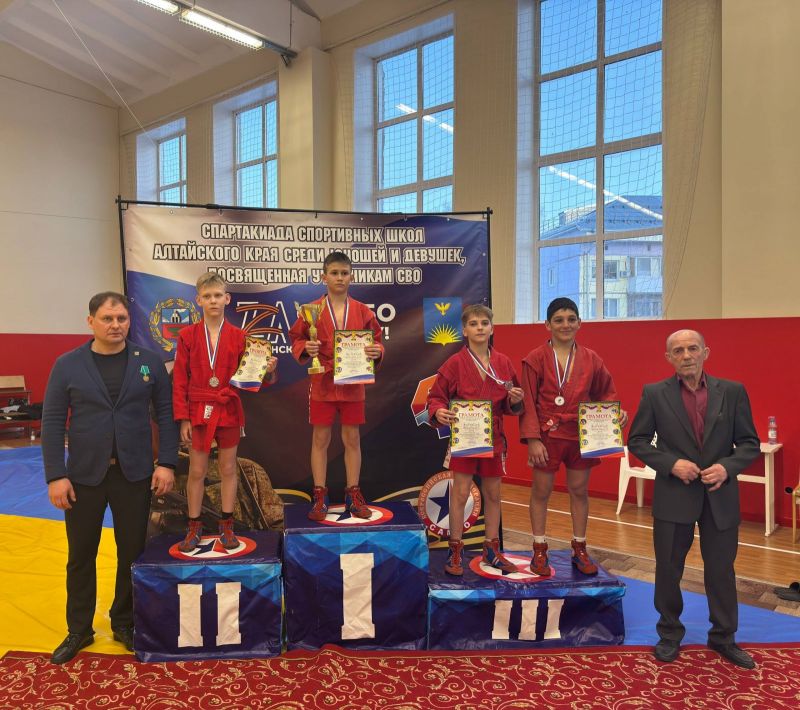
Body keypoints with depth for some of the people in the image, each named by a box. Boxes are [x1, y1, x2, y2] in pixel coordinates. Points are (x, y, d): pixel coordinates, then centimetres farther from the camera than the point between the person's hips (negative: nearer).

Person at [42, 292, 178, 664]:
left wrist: (167, 463, -7)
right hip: (84, 475, 0)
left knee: (132, 553, 10)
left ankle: (124, 623, 29)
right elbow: (52, 423, -2)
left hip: (135, 474, 0)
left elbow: (165, 413, 0)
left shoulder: (149, 361, 0)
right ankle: (79, 630, 29)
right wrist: (55, 475, -8)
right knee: (81, 556, 11)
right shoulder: (67, 365, -2)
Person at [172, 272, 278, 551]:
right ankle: (194, 527, 22)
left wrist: (267, 371, -22)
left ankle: (227, 526, 21)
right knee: (197, 471, 7)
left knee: (228, 468, 9)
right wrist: (183, 418, -6)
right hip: (198, 412, 0)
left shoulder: (239, 336, 0)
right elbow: (179, 380, -2)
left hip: (229, 411, 0)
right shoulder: (187, 336, -1)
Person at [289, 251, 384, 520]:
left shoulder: (362, 311, 3)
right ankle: (319, 496, 16)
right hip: (322, 384, -1)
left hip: (353, 385, 1)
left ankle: (353, 494, 20)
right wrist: (305, 348, -19)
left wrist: (376, 351, -15)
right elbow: (296, 340, 2)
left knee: (352, 439, 8)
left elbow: (376, 339, 7)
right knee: (320, 439, 6)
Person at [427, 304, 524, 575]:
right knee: (460, 493, -1)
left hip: (494, 437, 4)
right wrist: (438, 411, -24)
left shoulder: (503, 363, 3)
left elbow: (510, 406, 12)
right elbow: (435, 396, -4)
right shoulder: (455, 363, -7)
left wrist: (515, 400, -10)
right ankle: (455, 552, 14)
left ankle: (492, 550, 28)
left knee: (493, 494, 12)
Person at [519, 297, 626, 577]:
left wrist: (616, 411, -6)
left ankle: (580, 549, 29)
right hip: (548, 436, -3)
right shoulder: (535, 359, -6)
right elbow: (528, 403, -8)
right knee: (541, 492, 8)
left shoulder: (591, 359, 3)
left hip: (581, 436, 3)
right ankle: (539, 551, 23)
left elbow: (606, 393, 15)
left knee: (579, 491, 13)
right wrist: (533, 440, -14)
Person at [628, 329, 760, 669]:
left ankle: (723, 637, 34)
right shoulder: (654, 393, -4)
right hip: (673, 495, -1)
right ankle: (669, 634, 30)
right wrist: (671, 464, -16)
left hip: (720, 496, 1)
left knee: (721, 570, 13)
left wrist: (727, 467, -16)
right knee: (668, 569, 10)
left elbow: (750, 443, 2)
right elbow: (637, 441, -2)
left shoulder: (732, 391, -1)